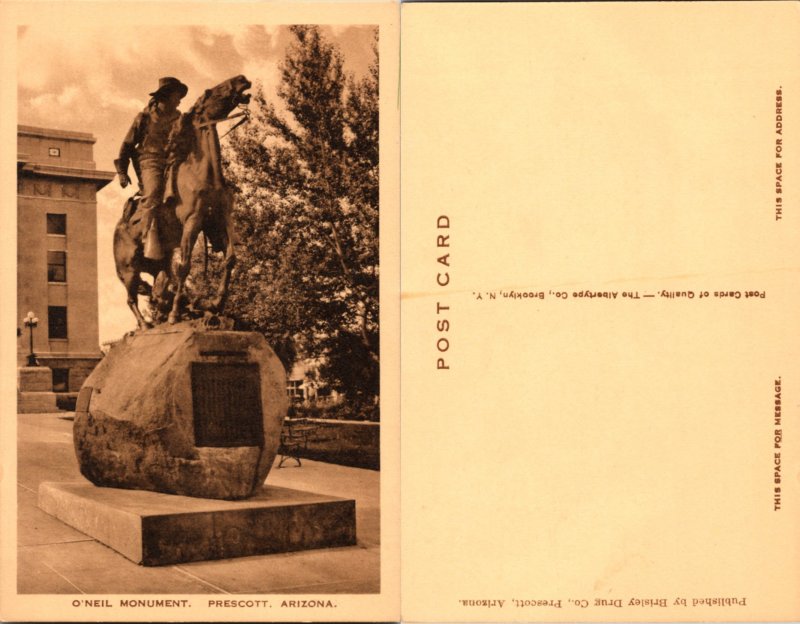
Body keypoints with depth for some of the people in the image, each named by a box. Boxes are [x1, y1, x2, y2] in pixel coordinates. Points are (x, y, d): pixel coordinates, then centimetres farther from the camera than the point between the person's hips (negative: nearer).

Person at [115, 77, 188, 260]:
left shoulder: (179, 119, 21)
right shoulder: (145, 117, 10)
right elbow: (127, 145, 12)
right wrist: (122, 171, 3)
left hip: (173, 163, 6)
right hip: (151, 162, -6)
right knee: (153, 191, -32)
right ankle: (150, 240, -42)